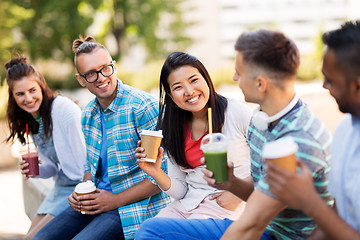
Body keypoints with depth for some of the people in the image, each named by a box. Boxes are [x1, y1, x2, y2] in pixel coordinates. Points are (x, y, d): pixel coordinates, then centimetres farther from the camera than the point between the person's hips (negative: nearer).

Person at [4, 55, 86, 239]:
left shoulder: (63, 108, -19)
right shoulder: (31, 121, 8)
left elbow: (84, 160, -20)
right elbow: (54, 167, 11)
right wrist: (35, 170, -8)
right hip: (60, 189, 8)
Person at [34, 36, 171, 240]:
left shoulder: (143, 107, -16)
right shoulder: (89, 114, 9)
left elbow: (165, 172, -17)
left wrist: (117, 200, -16)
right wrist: (82, 194, 2)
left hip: (136, 205, -7)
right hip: (98, 199, 7)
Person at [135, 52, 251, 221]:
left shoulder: (238, 113, -7)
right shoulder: (174, 129, 7)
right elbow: (181, 191, 8)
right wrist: (156, 173, -10)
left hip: (224, 206, -4)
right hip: (185, 204, 5)